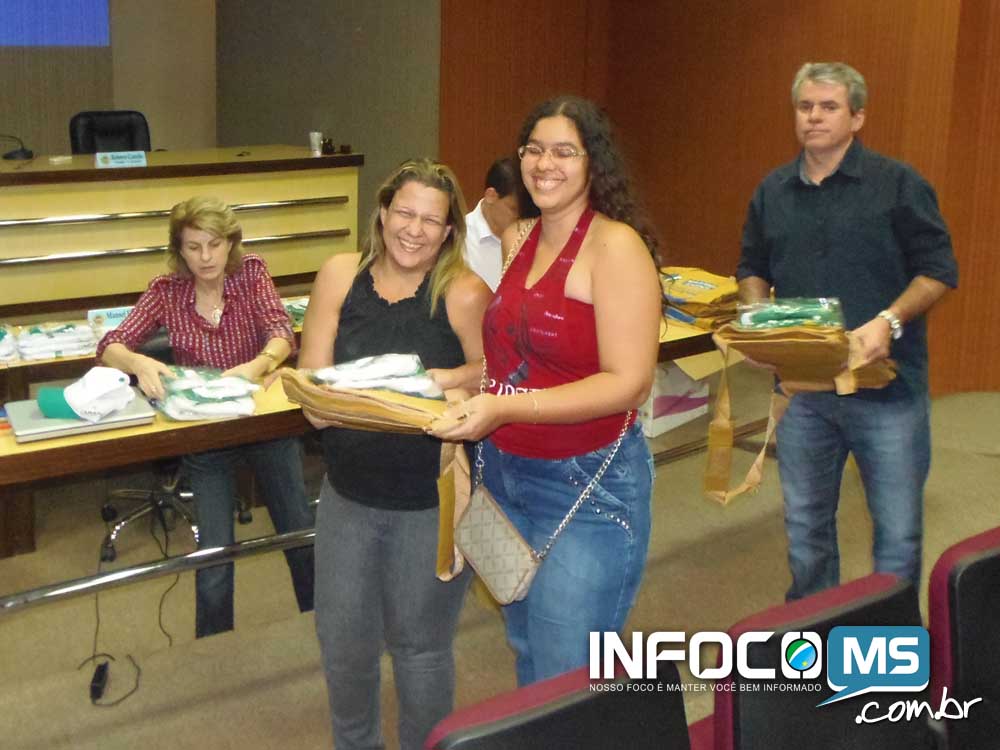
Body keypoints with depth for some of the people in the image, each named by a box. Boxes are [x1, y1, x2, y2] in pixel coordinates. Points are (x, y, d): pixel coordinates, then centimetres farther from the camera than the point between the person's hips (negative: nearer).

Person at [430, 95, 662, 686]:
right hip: (505, 475, 7)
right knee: (528, 659, 20)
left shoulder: (616, 245, -14)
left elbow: (628, 383, -21)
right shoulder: (516, 240, 7)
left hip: (587, 487, -7)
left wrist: (505, 409, -29)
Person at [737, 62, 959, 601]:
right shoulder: (773, 192, 9)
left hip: (886, 385, -4)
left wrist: (890, 321, -21)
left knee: (898, 530, 2)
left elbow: (937, 270, -6)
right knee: (805, 524, 15)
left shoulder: (898, 185, -5)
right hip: (802, 386, 4)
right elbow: (752, 270, 18)